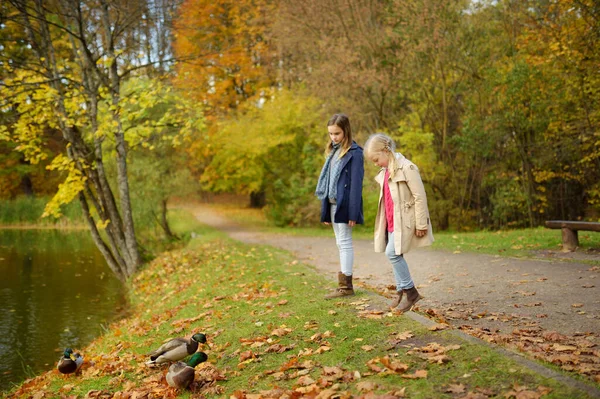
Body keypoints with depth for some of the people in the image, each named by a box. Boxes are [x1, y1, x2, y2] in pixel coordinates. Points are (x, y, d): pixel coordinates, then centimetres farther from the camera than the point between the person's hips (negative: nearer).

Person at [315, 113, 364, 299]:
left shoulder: (354, 152, -9)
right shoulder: (333, 151, 15)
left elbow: (356, 184, -14)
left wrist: (353, 213, -18)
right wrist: (325, 209, 13)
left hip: (344, 205, -8)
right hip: (332, 203, 8)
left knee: (344, 242, -5)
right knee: (341, 243, 11)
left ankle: (346, 285, 1)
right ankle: (344, 283, 17)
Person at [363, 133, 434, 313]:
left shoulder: (406, 168, -15)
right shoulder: (386, 171, 12)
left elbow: (420, 196, -16)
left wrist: (421, 224, -16)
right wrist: (386, 221, 18)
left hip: (404, 220, -9)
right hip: (391, 221, 9)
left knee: (392, 253, -15)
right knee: (394, 255, 8)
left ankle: (411, 291, -4)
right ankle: (401, 292, 17)